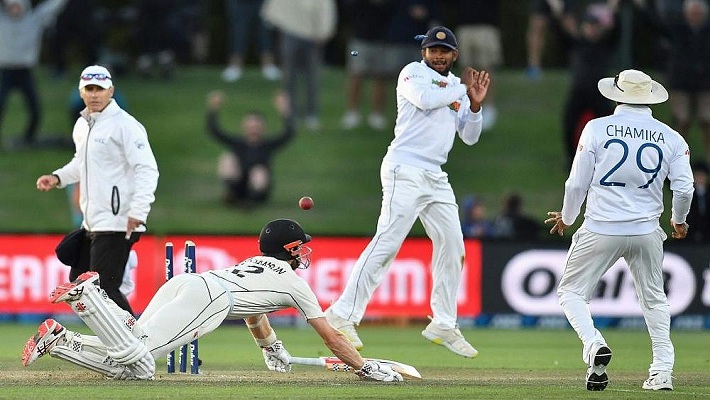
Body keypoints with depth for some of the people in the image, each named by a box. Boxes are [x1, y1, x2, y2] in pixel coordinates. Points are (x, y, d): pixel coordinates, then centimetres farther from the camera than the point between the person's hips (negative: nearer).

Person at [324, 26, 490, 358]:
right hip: (406, 170, -8)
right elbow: (424, 99, -20)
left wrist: (475, 104, 1)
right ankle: (343, 315, -18)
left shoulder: (456, 87, 20)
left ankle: (443, 325, 16)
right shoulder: (413, 73, 1)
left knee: (452, 248, 7)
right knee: (387, 242, -16)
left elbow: (469, 137, 18)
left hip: (436, 178, 8)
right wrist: (461, 88, -6)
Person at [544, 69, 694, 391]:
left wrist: (566, 218, 17)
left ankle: (593, 344, -16)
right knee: (654, 299, 19)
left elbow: (578, 183, -1)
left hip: (600, 231, -3)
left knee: (571, 291, 9)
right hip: (647, 232, 3)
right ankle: (662, 370, 11)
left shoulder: (597, 128, -4)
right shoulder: (671, 138, 2)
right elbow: (684, 188, -2)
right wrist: (678, 221, 19)